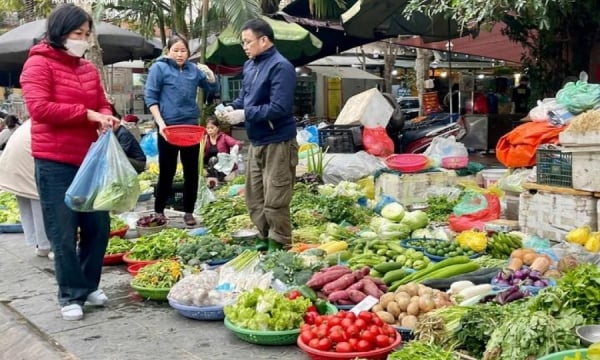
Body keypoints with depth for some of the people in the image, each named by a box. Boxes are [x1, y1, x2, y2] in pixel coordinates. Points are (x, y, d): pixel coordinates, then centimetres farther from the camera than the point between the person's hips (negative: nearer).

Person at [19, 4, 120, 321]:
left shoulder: (89, 69, 12)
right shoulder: (38, 64, -6)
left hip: (89, 160, 6)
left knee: (98, 227, 11)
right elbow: (39, 108, -16)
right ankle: (70, 296, 14)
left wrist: (105, 118, -7)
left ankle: (89, 287, 27)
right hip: (54, 163, -6)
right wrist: (86, 114, -18)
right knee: (64, 234, 1)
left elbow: (102, 104, 18)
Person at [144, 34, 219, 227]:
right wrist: (160, 122, -15)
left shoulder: (194, 69, 9)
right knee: (167, 171, 2)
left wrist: (209, 73, -5)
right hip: (168, 127, -4)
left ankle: (189, 212, 16)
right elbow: (150, 97, -6)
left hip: (191, 126, 4)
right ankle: (158, 211, 16)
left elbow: (213, 89, 15)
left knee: (191, 171, 6)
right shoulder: (159, 68, -2)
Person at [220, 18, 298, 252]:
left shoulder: (280, 67, -17)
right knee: (254, 198, 16)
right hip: (256, 142, 9)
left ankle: (279, 245, 14)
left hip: (277, 143, -9)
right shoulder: (249, 65, 9)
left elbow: (279, 109, -24)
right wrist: (232, 108, -1)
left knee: (274, 201, -1)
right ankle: (266, 238, 30)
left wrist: (244, 115, -21)